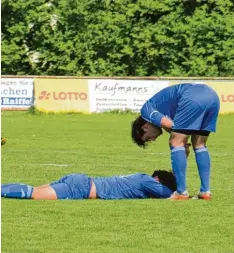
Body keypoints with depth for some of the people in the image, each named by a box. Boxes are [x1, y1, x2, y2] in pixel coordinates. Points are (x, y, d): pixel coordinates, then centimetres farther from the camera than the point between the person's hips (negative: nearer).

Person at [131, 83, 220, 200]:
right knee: (199, 145, 20)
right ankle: (205, 191, 14)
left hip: (193, 98, -9)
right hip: (212, 95, 9)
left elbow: (169, 124, -4)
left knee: (176, 143, 3)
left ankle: (181, 192, 0)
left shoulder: (146, 110, 16)